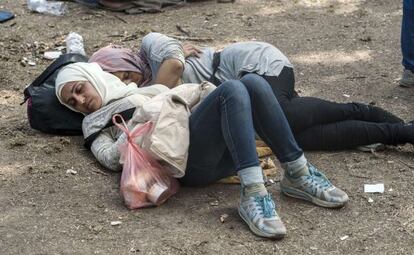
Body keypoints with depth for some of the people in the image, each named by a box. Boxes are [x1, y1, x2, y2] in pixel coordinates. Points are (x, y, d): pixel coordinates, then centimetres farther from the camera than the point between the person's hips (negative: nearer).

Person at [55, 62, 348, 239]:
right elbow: (110, 158, 5)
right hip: (184, 157, -5)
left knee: (253, 82, -24)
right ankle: (253, 193, -42)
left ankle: (297, 174, -22)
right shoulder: (95, 121, 24)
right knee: (232, 90, -31)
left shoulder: (145, 90, 38)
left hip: (223, 153, 5)